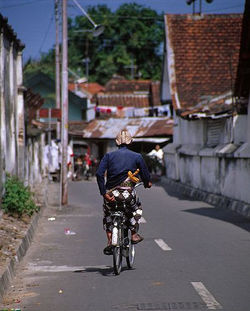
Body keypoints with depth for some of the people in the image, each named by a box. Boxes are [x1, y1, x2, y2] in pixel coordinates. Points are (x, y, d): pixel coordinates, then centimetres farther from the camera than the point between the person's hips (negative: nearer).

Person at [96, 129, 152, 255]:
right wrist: (147, 183, 34)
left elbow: (99, 174, -4)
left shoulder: (109, 155, 9)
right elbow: (145, 174, 11)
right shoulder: (137, 156, 7)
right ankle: (134, 234, 25)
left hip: (111, 194, 1)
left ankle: (109, 241, 16)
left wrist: (104, 192, -3)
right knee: (136, 208, 32)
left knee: (107, 213, 29)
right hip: (127, 194, -1)